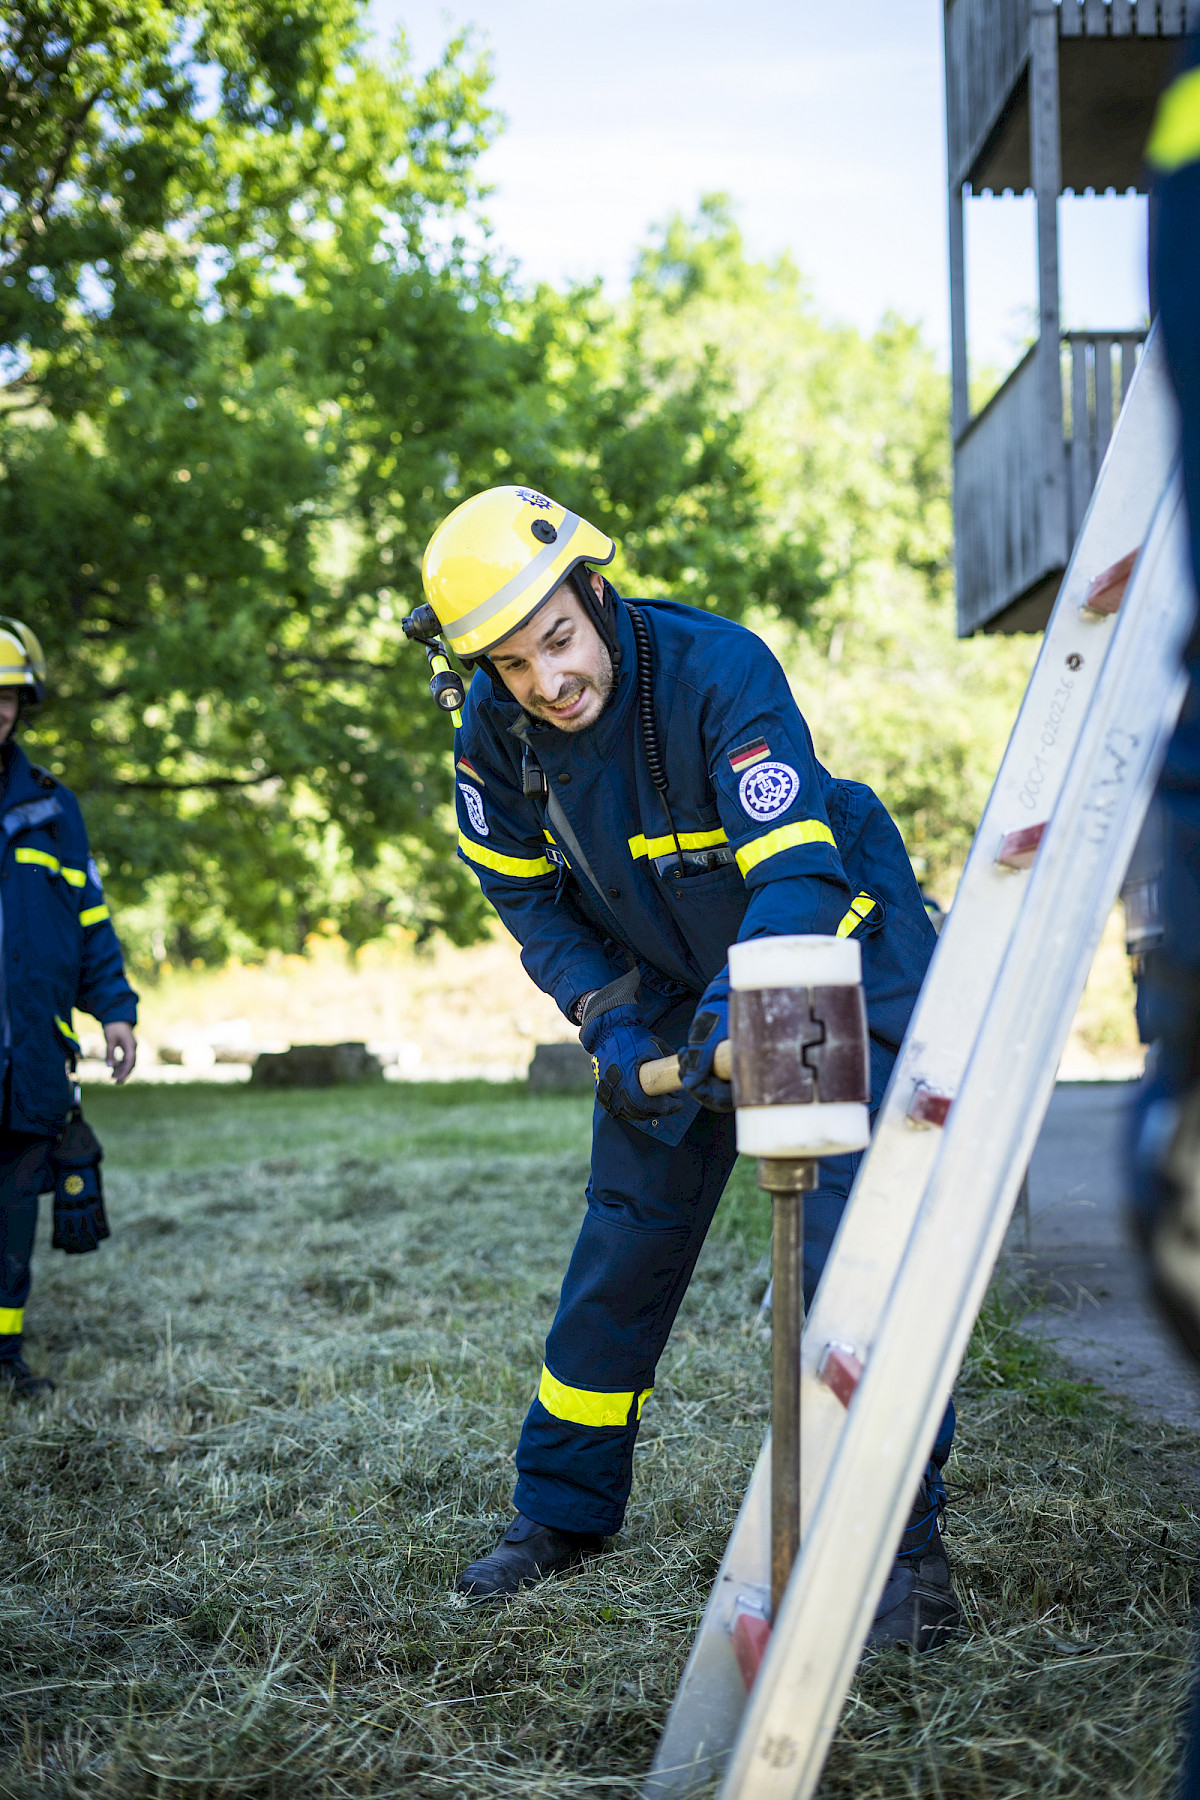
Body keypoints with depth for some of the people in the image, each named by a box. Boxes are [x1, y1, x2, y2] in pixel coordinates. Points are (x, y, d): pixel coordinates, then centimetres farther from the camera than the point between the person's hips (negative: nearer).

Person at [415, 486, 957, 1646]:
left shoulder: (720, 670, -31)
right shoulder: (495, 732, -14)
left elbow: (798, 872, -35)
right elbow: (529, 896, -2)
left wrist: (733, 1013, -50)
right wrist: (612, 1029, -15)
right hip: (672, 987, 5)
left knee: (851, 1236, -15)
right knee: (624, 1238, 7)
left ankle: (904, 1541, -5)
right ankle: (562, 1508, 23)